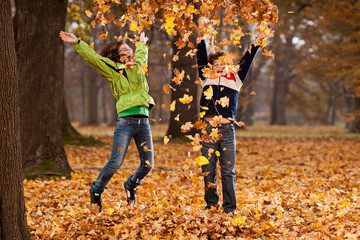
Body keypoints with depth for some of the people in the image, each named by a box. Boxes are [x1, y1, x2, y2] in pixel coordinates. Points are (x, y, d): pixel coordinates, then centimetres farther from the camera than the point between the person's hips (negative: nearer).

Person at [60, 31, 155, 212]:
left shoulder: (138, 66, 18)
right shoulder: (115, 70, 3)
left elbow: (141, 54, 42)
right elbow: (93, 57, -7)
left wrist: (143, 43, 56)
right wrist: (77, 43, -17)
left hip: (143, 122, 6)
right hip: (126, 121, -6)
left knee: (148, 164, 5)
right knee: (115, 163, -9)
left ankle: (131, 185, 34)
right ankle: (96, 191, 13)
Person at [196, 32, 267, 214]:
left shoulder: (235, 80, 14)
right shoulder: (207, 79, 13)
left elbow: (246, 61, 15)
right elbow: (201, 58, 10)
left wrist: (257, 42, 11)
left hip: (227, 129, 0)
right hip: (209, 129, 0)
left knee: (228, 171, 0)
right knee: (208, 170, 5)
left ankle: (229, 207, 6)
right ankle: (211, 204, 18)